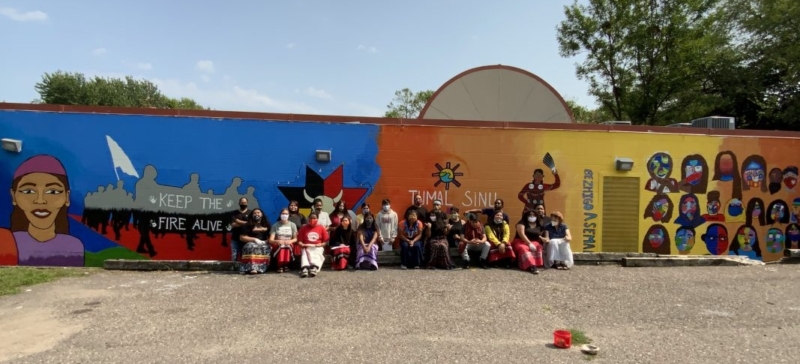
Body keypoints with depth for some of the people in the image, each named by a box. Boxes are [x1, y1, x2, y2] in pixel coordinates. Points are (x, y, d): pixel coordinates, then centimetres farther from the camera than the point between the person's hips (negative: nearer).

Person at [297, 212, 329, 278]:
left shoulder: (321, 228, 8)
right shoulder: (304, 228, 9)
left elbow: (326, 241, 6)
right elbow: (299, 241, 8)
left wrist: (321, 244, -13)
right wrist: (302, 245, -13)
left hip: (318, 248, 0)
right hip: (306, 247, 1)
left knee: (317, 255, -32)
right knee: (305, 254, -31)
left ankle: (315, 268, -59)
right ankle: (304, 268, -56)